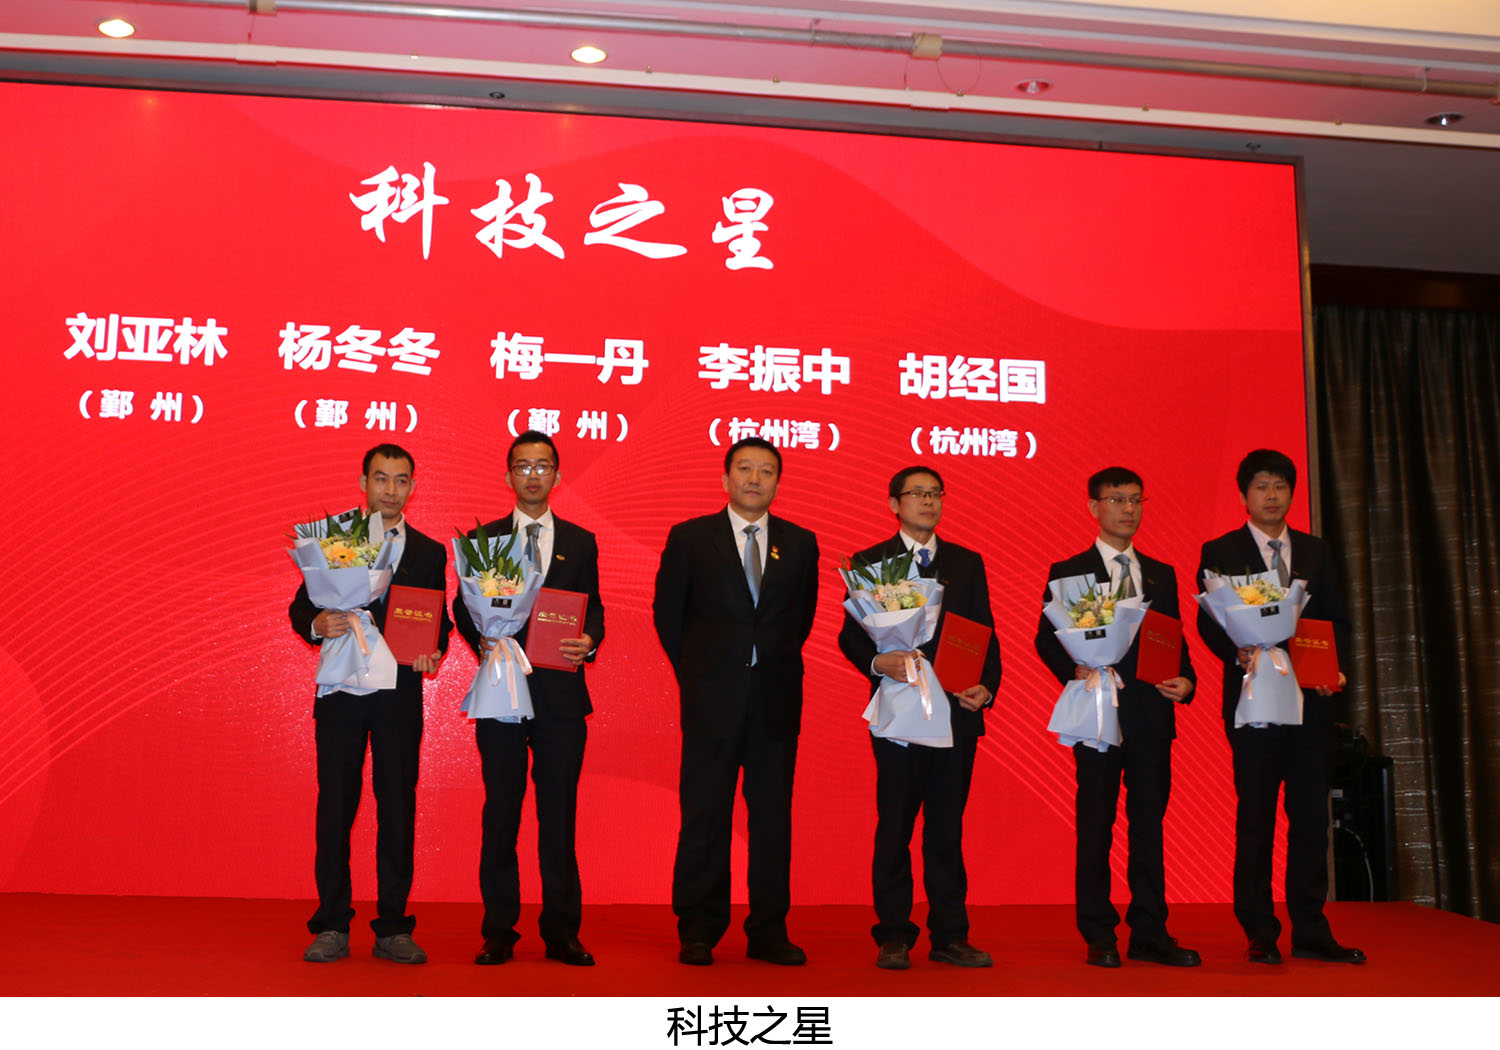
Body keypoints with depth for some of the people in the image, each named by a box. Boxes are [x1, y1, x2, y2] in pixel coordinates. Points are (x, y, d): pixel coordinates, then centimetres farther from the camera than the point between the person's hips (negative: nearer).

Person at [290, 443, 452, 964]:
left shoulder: (430, 553, 12)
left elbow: (440, 621, 10)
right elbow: (300, 608, 5)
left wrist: (432, 652, -11)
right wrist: (317, 624, -17)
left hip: (399, 693, 1)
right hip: (341, 691, -1)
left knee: (398, 808, 2)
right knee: (335, 806, 2)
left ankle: (393, 927, 11)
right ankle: (331, 927, 12)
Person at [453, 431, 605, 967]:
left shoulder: (581, 542, 12)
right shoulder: (483, 539, 9)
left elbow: (593, 609, 9)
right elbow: (463, 605, 6)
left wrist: (589, 641, -11)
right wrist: (482, 641, -13)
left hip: (561, 691, 1)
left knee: (559, 814, 3)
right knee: (500, 814, 4)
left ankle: (561, 932, 12)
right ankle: (498, 933, 14)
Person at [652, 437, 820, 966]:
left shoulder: (800, 543, 9)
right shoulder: (690, 538, 4)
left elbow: (803, 615, 16)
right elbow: (668, 612, 7)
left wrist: (775, 664, 9)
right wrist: (696, 671, 5)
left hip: (777, 700, 2)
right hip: (712, 699, -2)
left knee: (773, 817, 5)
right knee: (704, 817, 2)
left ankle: (769, 933, 15)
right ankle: (698, 933, 13)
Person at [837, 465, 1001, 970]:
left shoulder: (968, 563, 14)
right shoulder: (869, 563, 5)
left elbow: (987, 634, 13)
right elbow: (850, 635, 1)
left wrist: (987, 687, -3)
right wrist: (878, 663, -19)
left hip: (957, 712, 3)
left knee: (947, 829, 7)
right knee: (894, 829, 2)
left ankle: (949, 936, 14)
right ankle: (893, 937, 11)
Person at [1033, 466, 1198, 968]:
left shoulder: (1162, 575, 16)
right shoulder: (1068, 572, 5)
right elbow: (1046, 639, -1)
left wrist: (1186, 680, -4)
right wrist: (1075, 671, -18)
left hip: (1152, 712, 3)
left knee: (1149, 822, 6)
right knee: (1095, 826, 1)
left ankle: (1150, 934, 14)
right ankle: (1098, 937, 10)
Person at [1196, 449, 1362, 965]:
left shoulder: (1316, 551, 15)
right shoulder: (1220, 552, 4)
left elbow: (1337, 619, 13)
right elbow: (1208, 621, -3)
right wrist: (1239, 654, -21)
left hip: (1310, 697, 3)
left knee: (1310, 814, 4)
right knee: (1256, 816, 1)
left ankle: (1310, 931, 12)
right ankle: (1260, 934, 9)